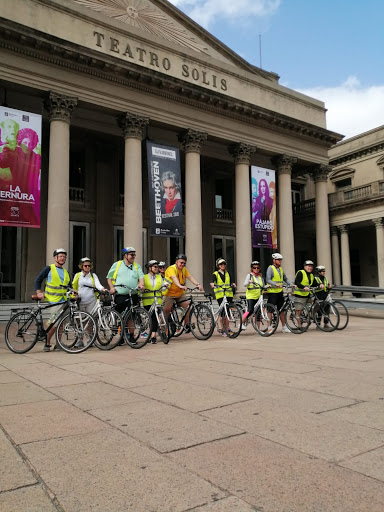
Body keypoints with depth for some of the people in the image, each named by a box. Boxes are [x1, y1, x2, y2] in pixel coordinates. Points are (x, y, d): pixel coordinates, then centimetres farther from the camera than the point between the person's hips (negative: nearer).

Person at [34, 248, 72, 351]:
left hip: (64, 300, 6)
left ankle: (58, 344, 13)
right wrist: (39, 292, -9)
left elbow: (70, 286, 21)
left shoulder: (65, 272, 19)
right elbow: (38, 280, 3)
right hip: (54, 301, -6)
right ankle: (47, 343, 4)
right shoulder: (49, 269, 2)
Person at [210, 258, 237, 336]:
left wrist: (233, 284, -11)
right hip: (220, 294, -4)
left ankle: (226, 329, 12)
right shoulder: (215, 274, 6)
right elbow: (212, 281, -11)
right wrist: (212, 284, -32)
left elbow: (230, 282, 11)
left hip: (229, 294, 4)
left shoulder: (228, 274, 19)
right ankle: (221, 328, -1)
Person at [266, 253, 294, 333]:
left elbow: (285, 279, 18)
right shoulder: (270, 268, -8)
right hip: (272, 292, -7)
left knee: (281, 310, 12)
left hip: (280, 292, 7)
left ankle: (284, 327, 20)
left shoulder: (280, 269, 14)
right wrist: (276, 284, -31)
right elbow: (268, 280, -17)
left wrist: (292, 284, 3)